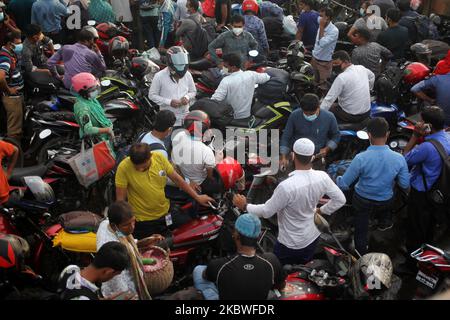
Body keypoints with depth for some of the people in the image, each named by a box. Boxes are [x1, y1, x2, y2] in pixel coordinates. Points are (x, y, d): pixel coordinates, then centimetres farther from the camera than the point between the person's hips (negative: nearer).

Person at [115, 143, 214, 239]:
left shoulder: (159, 158, -13)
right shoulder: (123, 168, -22)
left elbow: (176, 178, 0)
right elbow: (120, 199, -15)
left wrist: (197, 197, 3)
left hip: (165, 213, 3)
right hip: (142, 222, -3)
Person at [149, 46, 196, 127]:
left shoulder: (187, 75, 2)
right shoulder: (160, 76, -10)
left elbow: (193, 91, 15)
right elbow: (152, 95, -7)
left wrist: (187, 97, -9)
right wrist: (169, 102, -18)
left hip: (185, 118, 4)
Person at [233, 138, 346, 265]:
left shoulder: (286, 186, -35)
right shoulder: (322, 177, -17)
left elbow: (266, 212, -22)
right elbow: (340, 199, -4)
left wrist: (244, 206, -6)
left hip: (290, 244, -5)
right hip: (313, 237, 6)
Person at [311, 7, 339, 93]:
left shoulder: (334, 31, -23)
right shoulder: (322, 26, -1)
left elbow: (322, 43, -33)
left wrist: (321, 28, -29)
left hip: (324, 62, -7)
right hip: (315, 58, 7)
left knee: (323, 86, 2)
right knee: (315, 82, 19)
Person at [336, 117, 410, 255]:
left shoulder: (361, 158, -32)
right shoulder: (399, 158, -24)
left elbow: (343, 184, -23)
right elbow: (405, 185, -11)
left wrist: (337, 179, 0)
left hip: (363, 201, -2)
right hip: (386, 202, 2)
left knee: (361, 231, 22)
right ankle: (384, 222, 54)